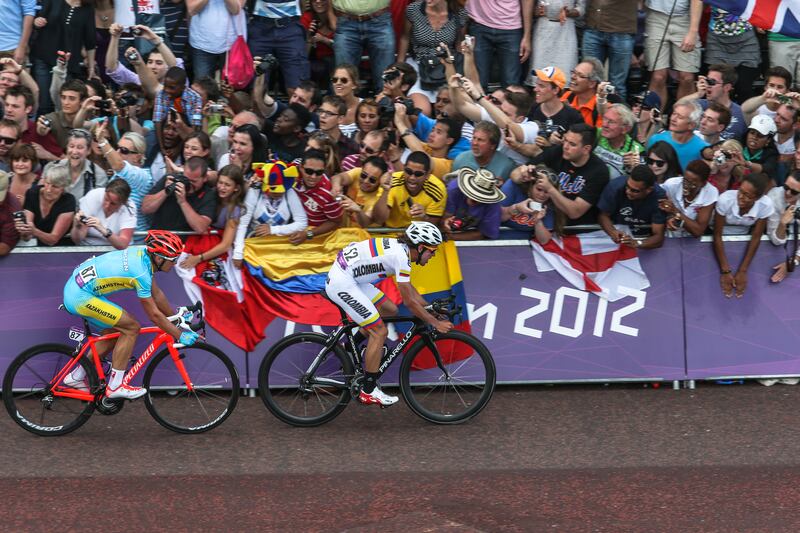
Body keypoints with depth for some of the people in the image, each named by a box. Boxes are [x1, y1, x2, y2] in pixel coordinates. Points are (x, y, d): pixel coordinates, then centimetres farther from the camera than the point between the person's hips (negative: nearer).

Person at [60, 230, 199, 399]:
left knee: (115, 332, 18)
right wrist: (180, 335, -6)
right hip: (81, 296, -10)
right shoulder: (141, 272, -22)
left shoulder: (143, 253, 5)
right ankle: (115, 386, -4)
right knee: (131, 328, -9)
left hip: (74, 287, 10)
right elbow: (154, 314, -14)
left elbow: (156, 293, 18)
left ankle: (76, 376, 26)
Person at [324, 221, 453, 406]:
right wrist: (435, 323, -9)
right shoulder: (401, 256, -19)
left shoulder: (400, 247, 9)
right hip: (341, 284, -10)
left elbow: (409, 288, 23)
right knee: (380, 332, -7)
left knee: (390, 310, 15)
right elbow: (409, 301, -15)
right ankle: (368, 391, 0)